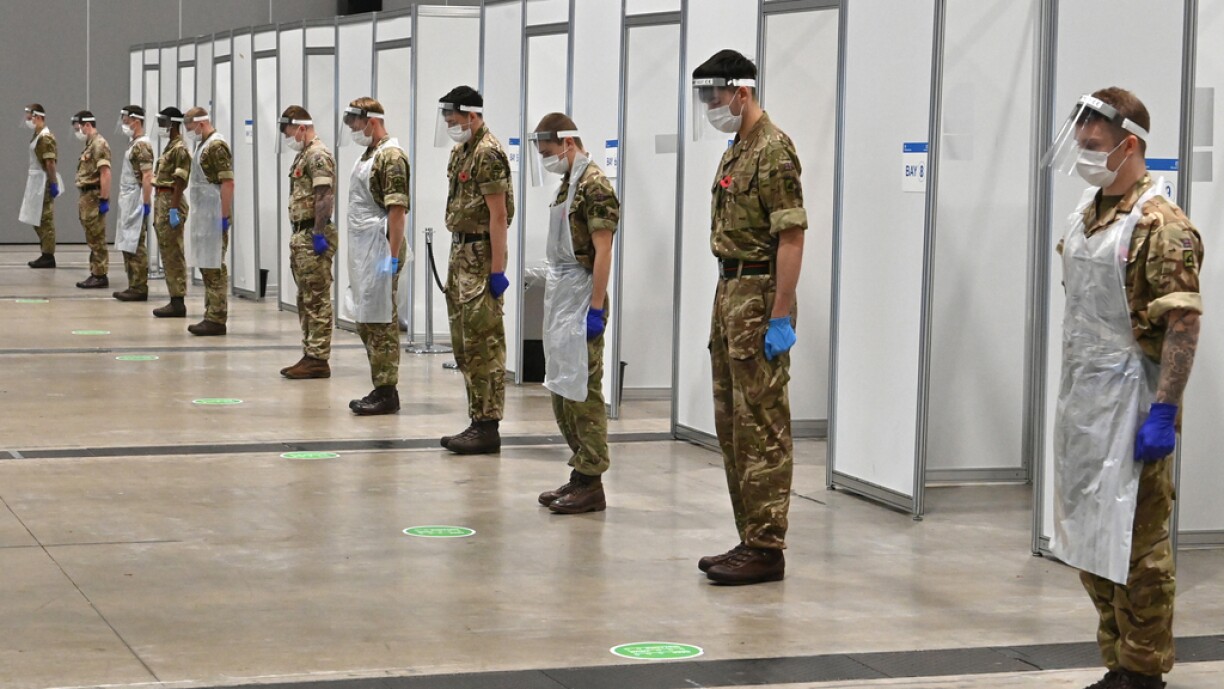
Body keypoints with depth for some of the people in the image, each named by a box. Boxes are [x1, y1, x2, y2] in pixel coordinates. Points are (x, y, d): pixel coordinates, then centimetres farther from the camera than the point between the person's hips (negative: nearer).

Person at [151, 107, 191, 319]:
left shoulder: (180, 149, -14)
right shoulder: (170, 147, 17)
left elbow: (179, 182, -19)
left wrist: (174, 210, -23)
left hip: (171, 203, -10)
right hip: (162, 201, 10)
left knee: (173, 254, -9)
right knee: (168, 253, 10)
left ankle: (178, 303, -8)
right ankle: (175, 301, 13)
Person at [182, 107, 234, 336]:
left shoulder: (216, 146, -15)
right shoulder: (202, 145, 16)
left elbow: (228, 183, -20)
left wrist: (224, 216, -21)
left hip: (214, 217, -10)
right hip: (203, 215, 10)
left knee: (214, 268, -7)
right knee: (206, 266, 11)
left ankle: (217, 319, -5)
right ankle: (211, 315, 14)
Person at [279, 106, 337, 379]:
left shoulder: (318, 155, -14)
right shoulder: (304, 155, 19)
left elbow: (325, 197, -22)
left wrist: (318, 234, -24)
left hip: (313, 236, -11)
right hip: (301, 234, 11)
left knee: (317, 300, -8)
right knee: (306, 300, 13)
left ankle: (318, 359, -7)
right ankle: (310, 355, 17)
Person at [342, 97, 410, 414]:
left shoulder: (391, 156, -14)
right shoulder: (369, 154, 16)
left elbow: (397, 209, -19)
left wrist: (392, 257, -22)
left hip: (380, 248, -10)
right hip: (363, 249, 10)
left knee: (381, 322, -6)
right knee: (366, 320, 12)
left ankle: (387, 392, -2)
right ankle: (379, 387, 18)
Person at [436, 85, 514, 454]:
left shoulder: (487, 153, -15)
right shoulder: (461, 150, 14)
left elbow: (498, 215, -19)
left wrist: (496, 270, -21)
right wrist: (457, 255, 17)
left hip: (480, 254, -10)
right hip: (460, 252, 10)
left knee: (483, 343, -7)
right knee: (464, 343, 12)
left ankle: (487, 427, -4)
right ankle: (477, 421, 18)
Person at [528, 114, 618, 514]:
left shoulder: (594, 185, -14)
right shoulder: (568, 183, 15)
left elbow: (602, 252, -18)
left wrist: (595, 310, -21)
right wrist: (555, 299, 18)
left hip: (581, 302, -10)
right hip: (560, 300, 10)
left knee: (582, 392, -6)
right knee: (561, 390, 12)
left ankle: (591, 484, 0)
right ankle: (580, 475, 19)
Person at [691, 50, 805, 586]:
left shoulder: (772, 151, -14)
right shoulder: (735, 150, 17)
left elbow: (791, 237, -19)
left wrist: (780, 316, -22)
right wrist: (726, 302, 20)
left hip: (759, 295, -10)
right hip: (729, 290, 10)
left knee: (761, 427, -7)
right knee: (731, 425, 12)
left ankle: (765, 550, -4)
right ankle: (750, 540, 18)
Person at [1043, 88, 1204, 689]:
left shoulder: (1160, 225, -14)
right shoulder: (1085, 215, 12)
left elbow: (1182, 325, -19)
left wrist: (1163, 412, -23)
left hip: (1128, 404, -9)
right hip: (1080, 402, 9)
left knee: (1135, 543, -1)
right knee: (1089, 541, 14)